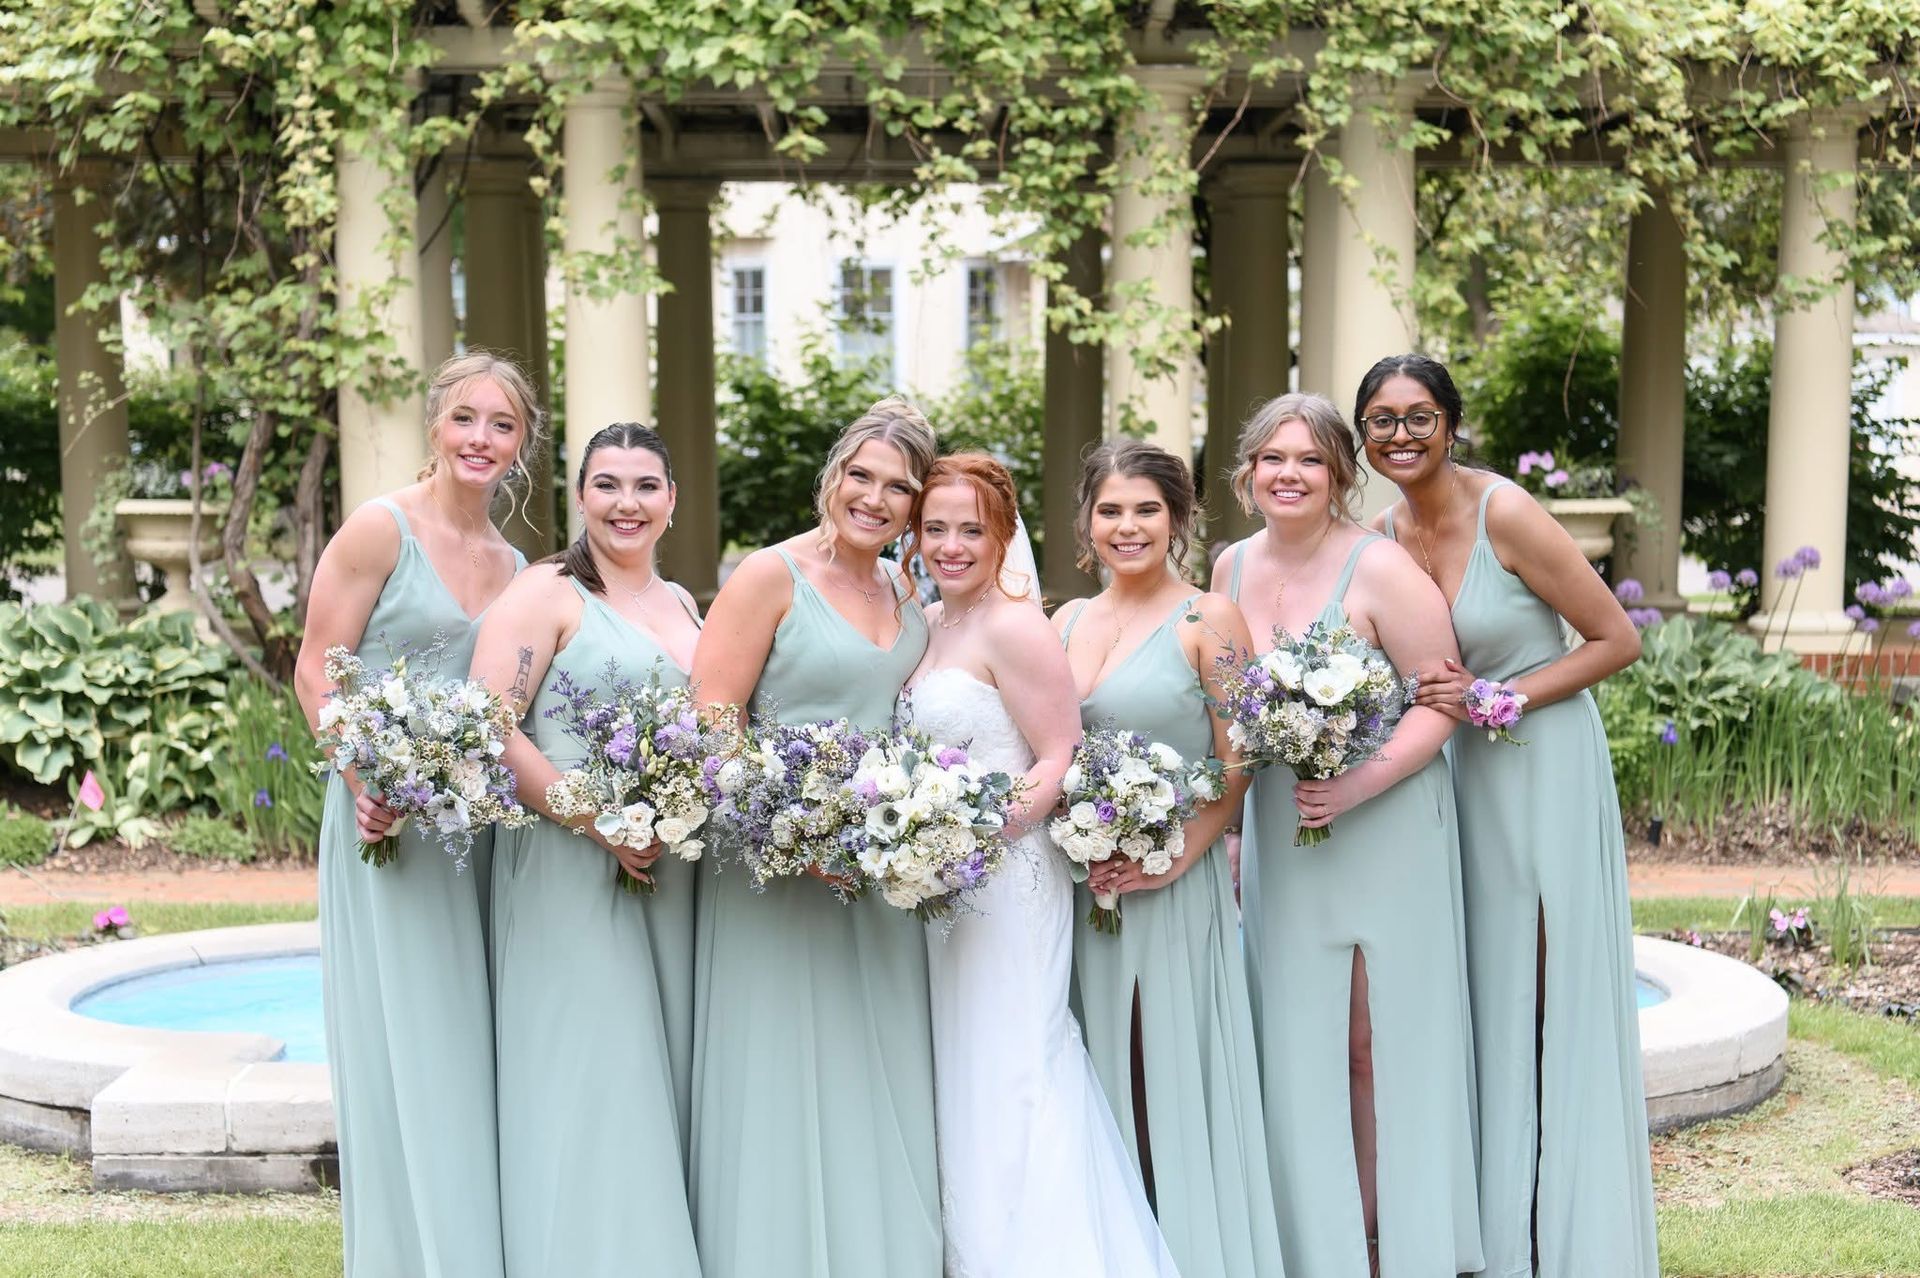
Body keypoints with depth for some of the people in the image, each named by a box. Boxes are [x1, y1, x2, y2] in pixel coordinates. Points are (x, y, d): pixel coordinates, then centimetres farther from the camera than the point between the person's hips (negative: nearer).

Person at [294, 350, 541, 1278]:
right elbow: (317, 670, -9)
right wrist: (367, 784, -20)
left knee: (474, 1050, 10)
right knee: (406, 1053, -2)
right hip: (387, 817, -6)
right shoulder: (382, 529, -6)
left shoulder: (514, 566, 13)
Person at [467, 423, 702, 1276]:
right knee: (586, 1083, -5)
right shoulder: (547, 592, -5)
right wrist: (597, 822, -18)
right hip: (570, 874, -6)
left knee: (661, 1078, 9)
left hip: (672, 877, 6)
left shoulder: (685, 606, 15)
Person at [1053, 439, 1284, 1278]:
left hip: (1171, 886, -5)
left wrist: (1180, 855, -16)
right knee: (1100, 1076, 11)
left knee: (1169, 1076, -1)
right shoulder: (1068, 621, 10)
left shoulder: (1207, 619, -5)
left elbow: (1237, 759, -8)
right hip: (1080, 883, 5)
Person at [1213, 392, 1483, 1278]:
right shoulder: (1232, 568, 7)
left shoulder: (1378, 567, -12)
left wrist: (1360, 783, -24)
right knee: (1297, 1041, 7)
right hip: (1279, 834, 5)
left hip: (1381, 830, -5)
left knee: (1381, 1040, 0)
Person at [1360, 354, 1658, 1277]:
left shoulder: (1505, 515, -15)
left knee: (1549, 1002, -2)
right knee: (1480, 1000, 10)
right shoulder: (1383, 536, 3)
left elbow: (1618, 639, -12)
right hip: (1454, 776, 6)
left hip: (1542, 772, -6)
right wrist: (1433, 691, -7)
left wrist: (1496, 697, -18)